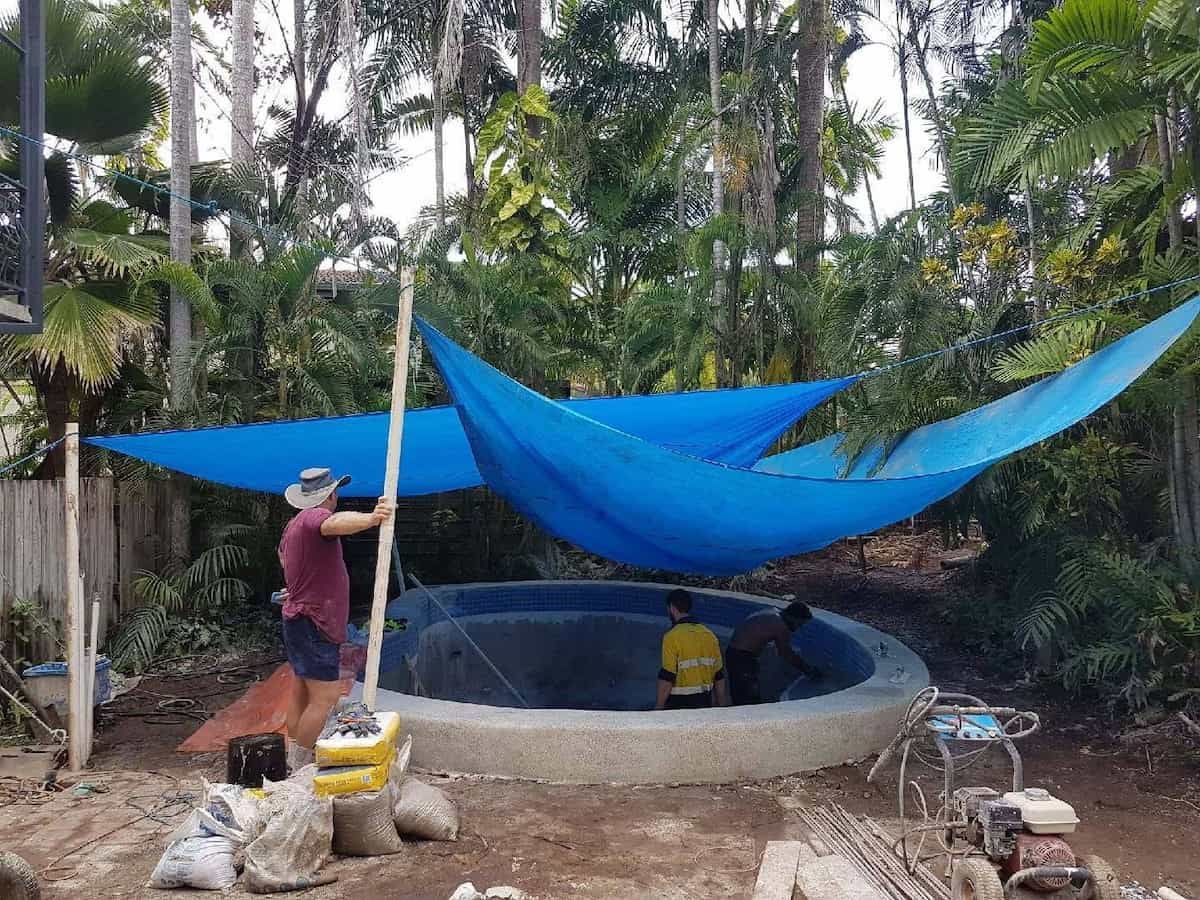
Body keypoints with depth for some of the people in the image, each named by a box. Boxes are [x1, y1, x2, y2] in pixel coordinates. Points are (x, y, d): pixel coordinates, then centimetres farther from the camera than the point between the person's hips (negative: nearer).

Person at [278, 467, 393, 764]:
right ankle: (298, 768, -7)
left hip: (298, 617, 11)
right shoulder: (314, 517, -17)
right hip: (314, 622, -11)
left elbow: (283, 553, 38)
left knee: (302, 691, 16)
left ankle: (295, 760, 24)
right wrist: (370, 519, -63)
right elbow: (334, 523, -43)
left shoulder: (295, 523, 16)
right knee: (325, 697, -11)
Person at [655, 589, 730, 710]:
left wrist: (658, 708, -9)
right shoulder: (710, 636, 6)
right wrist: (722, 709, 17)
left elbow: (667, 678, -17)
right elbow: (719, 677, 9)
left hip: (679, 704, -6)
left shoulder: (672, 637, -14)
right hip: (705, 703, 6)